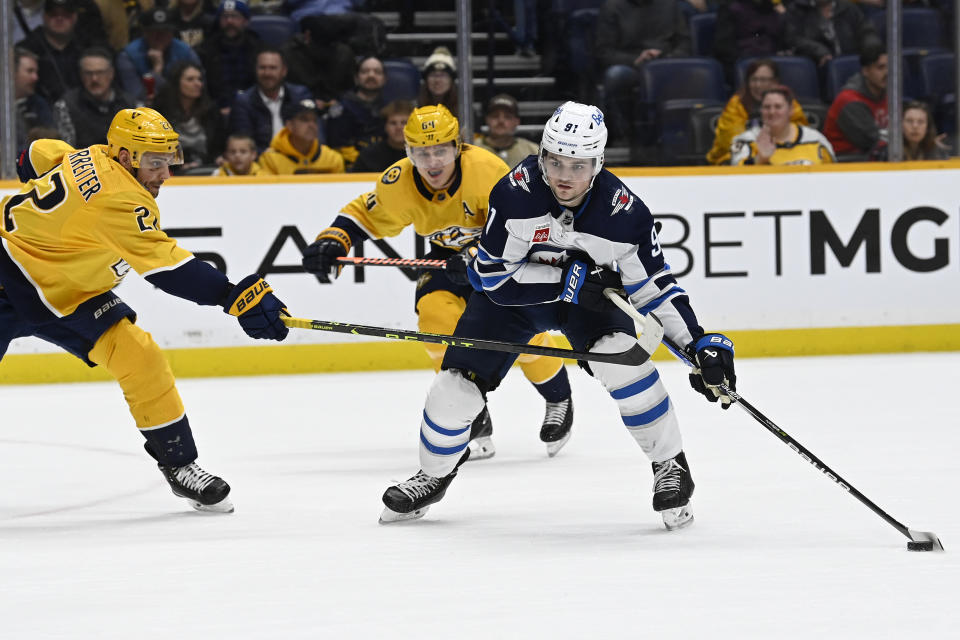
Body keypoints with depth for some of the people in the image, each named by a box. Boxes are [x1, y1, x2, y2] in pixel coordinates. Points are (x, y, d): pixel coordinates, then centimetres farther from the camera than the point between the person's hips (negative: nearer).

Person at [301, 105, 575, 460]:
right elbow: (364, 215, -4)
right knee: (436, 314, -21)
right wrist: (332, 242, -22)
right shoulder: (400, 183, -20)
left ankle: (559, 401, 9)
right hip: (449, 255, 4)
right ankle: (475, 419, -7)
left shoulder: (486, 170, -33)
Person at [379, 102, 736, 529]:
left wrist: (701, 345, -24)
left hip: (591, 297, 0)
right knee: (458, 384, -6)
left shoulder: (623, 213, -27)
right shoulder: (515, 193, -32)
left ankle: (670, 466, -10)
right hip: (512, 293, 0)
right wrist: (571, 280, -33)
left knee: (621, 357, -28)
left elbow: (653, 286, -16)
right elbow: (494, 276, -27)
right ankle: (434, 476, 24)